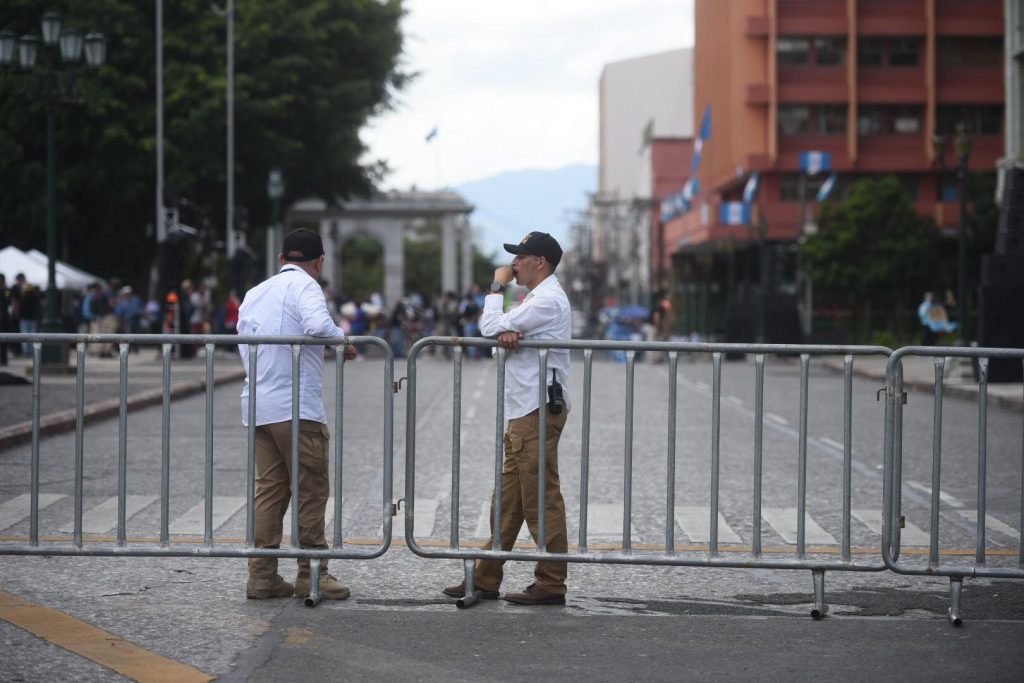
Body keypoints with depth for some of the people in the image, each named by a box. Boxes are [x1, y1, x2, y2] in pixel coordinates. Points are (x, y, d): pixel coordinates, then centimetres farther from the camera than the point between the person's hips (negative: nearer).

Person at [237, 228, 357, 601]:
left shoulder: (254, 293, 18)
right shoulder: (303, 285, -6)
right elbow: (317, 324, -25)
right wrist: (342, 339, -6)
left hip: (258, 406, 7)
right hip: (296, 406, -7)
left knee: (269, 488, 9)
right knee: (312, 490, -1)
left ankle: (262, 575, 6)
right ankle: (311, 575, 1)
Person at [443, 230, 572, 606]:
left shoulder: (547, 300, -12)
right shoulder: (538, 298, 21)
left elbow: (490, 328, -13)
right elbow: (495, 327, 11)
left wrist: (497, 286, 1)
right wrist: (507, 333, -13)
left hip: (538, 412, -10)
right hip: (523, 413, 10)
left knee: (542, 501, -7)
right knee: (507, 500, 12)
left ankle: (551, 585, -3)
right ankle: (486, 579, 16)